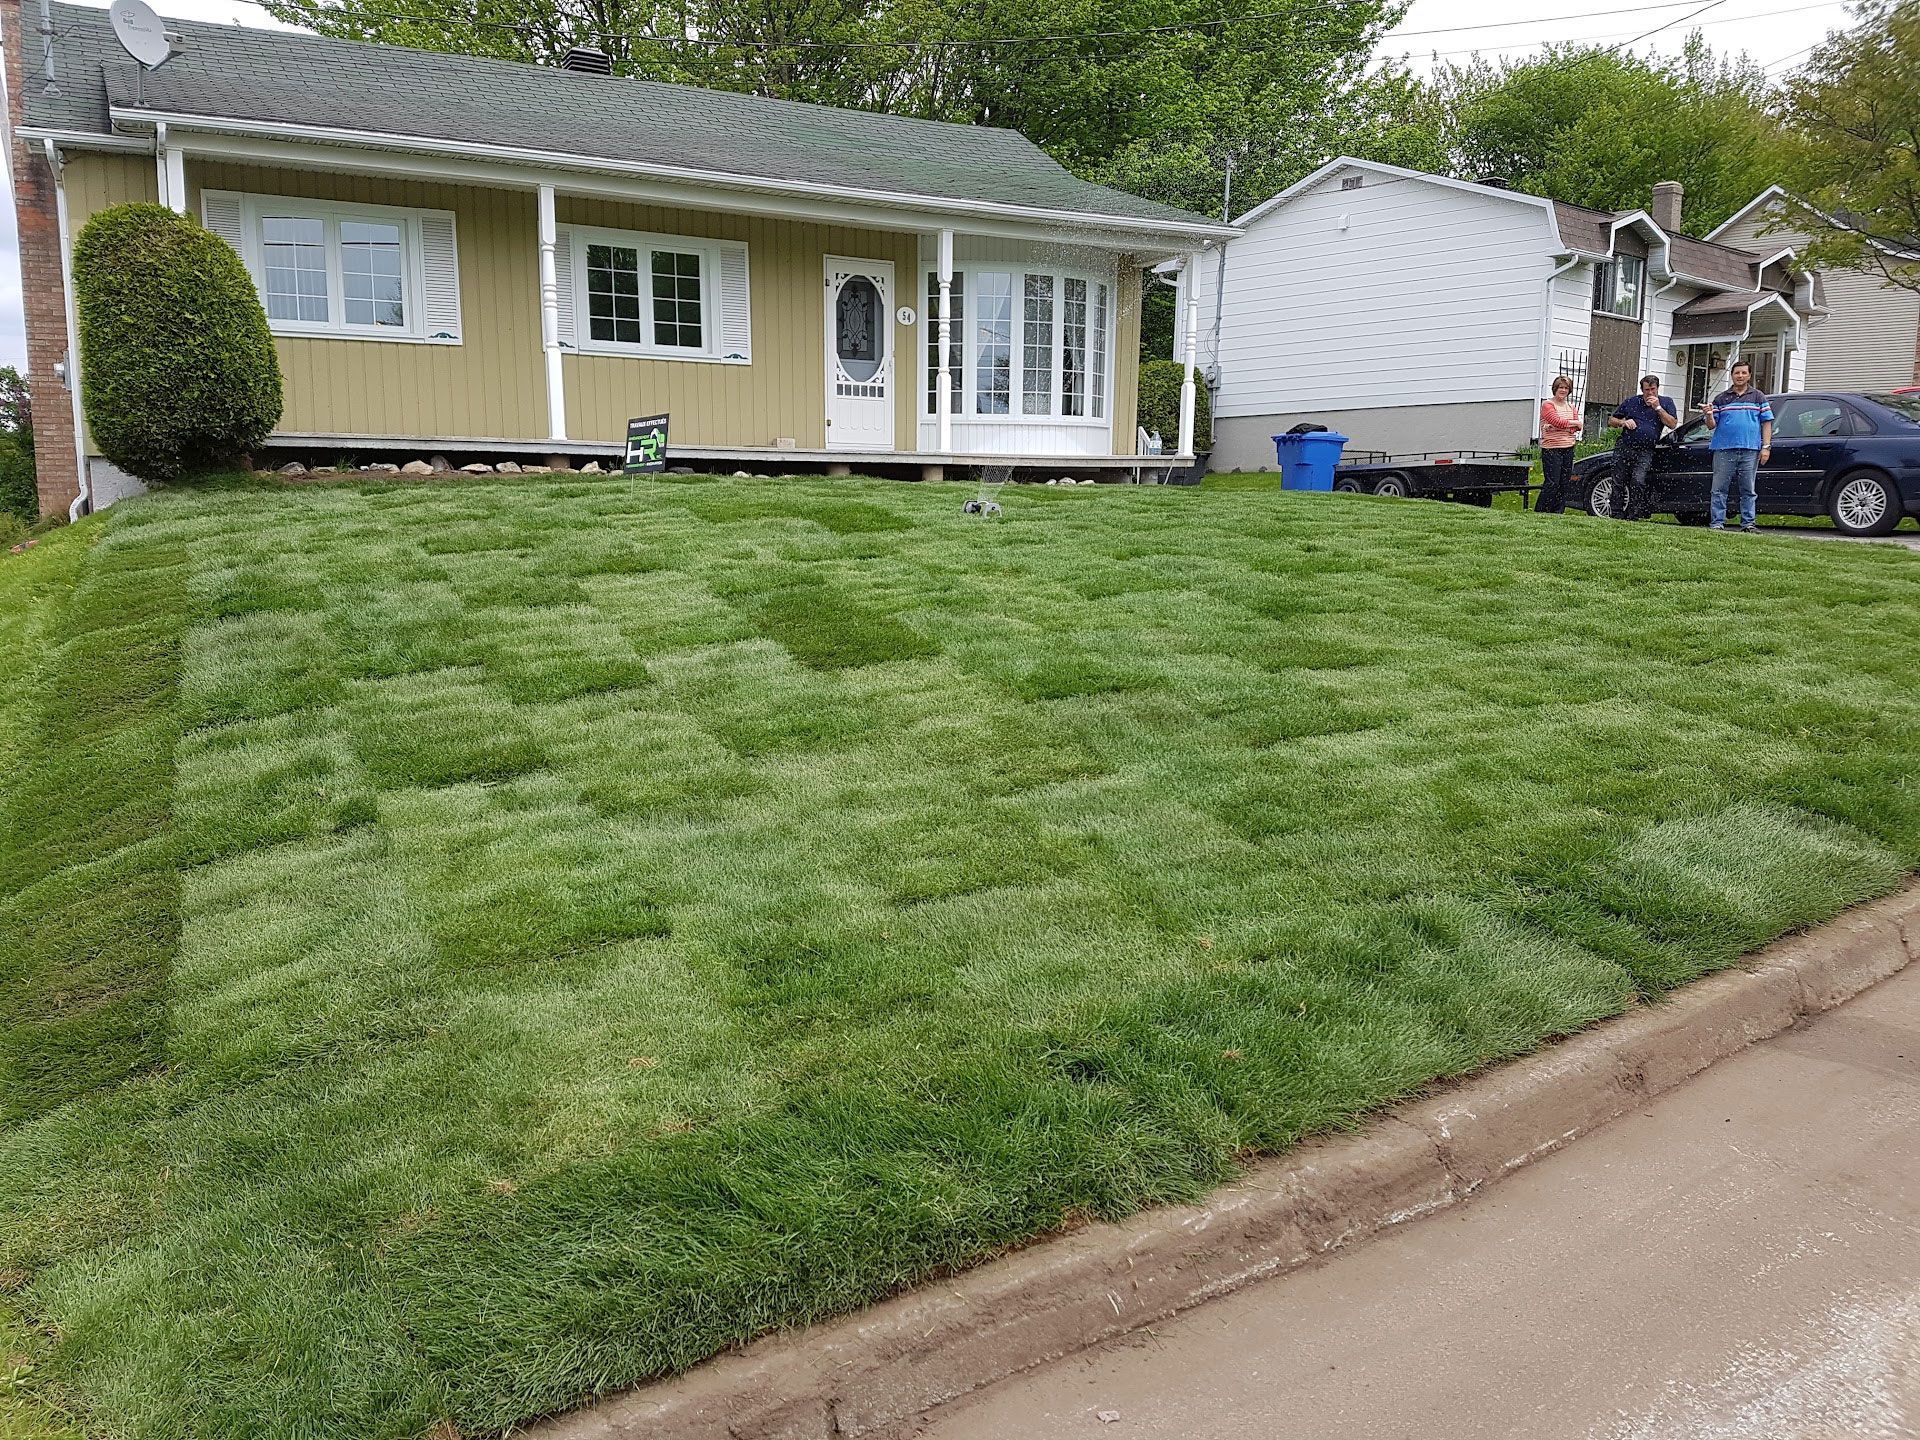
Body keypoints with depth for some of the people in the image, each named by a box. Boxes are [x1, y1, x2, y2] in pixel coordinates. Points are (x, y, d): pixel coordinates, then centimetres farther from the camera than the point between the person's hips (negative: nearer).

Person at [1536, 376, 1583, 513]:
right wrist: (1575, 422, -3)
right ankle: (1539, 511, -6)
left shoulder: (1572, 407, 16)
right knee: (1552, 483, -12)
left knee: (1565, 483, 5)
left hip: (1568, 449, 6)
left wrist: (1558, 426, -13)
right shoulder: (1548, 405, -2)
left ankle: (1557, 512, 11)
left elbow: (1576, 428, 2)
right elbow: (1558, 421, -16)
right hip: (1551, 449, -6)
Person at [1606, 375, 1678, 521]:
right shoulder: (1631, 402, 10)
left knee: (1638, 481, -21)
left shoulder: (1666, 403, 7)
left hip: (1645, 452, -2)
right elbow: (1611, 422, 14)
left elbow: (1672, 424, -6)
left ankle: (1634, 516, -15)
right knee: (1618, 482, 1)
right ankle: (1617, 515, 9)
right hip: (1624, 447, 3)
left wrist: (1658, 408, -11)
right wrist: (1623, 422, -7)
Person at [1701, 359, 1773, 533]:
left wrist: (1766, 447, -1)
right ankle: (1717, 523, 1)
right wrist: (1709, 415, -13)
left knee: (1748, 490, 3)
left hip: (1750, 451, 0)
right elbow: (1712, 426, 10)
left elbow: (1767, 423, 9)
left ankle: (1748, 523, 7)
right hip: (1724, 449, 0)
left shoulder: (1758, 397, 12)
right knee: (1719, 489, -2)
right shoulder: (1721, 398, 12)